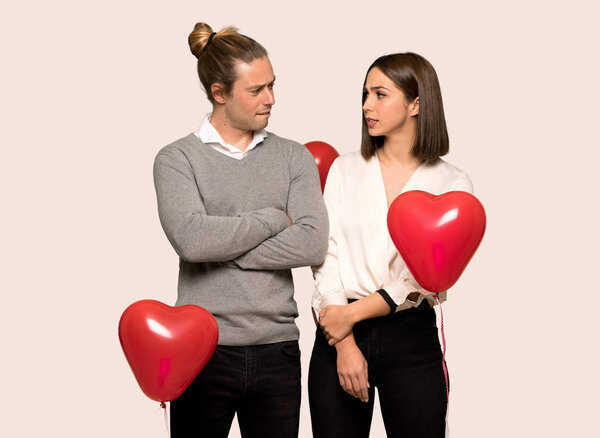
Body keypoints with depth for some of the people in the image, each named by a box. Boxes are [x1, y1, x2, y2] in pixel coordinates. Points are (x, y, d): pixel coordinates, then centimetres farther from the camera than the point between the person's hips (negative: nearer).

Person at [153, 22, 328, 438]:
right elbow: (191, 239, -17)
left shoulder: (294, 158, 8)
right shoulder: (177, 160, 0)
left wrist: (222, 249, -10)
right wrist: (275, 219, -7)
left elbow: (312, 244, -7)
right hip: (204, 353, -2)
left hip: (277, 352, 2)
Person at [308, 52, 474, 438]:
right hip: (339, 333, 1)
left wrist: (352, 312, -12)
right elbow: (326, 257, -1)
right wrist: (344, 344, -11)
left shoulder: (452, 184, 2)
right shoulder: (345, 169, 8)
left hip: (412, 338, -1)